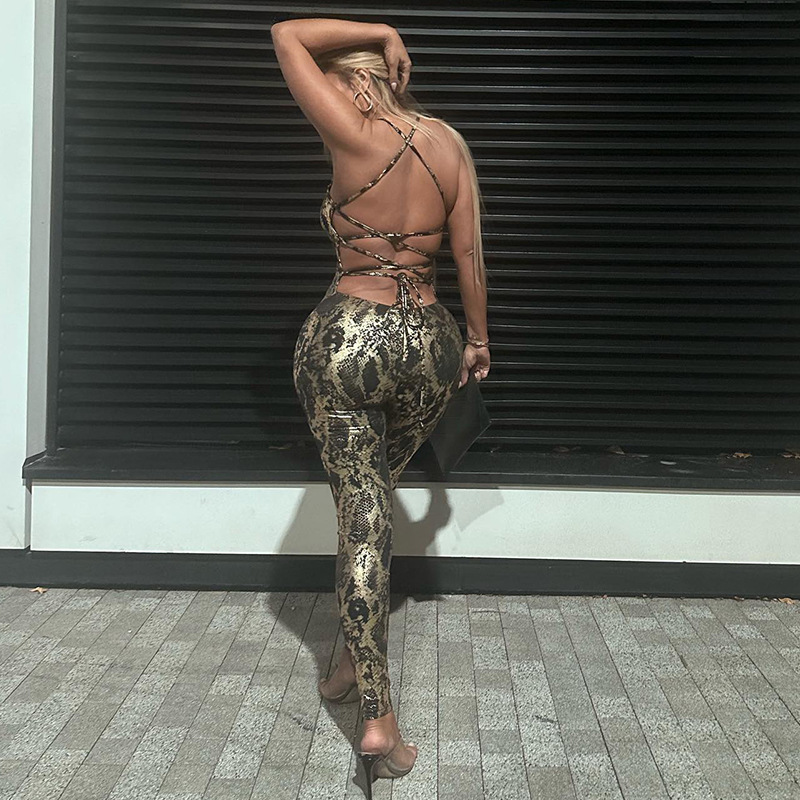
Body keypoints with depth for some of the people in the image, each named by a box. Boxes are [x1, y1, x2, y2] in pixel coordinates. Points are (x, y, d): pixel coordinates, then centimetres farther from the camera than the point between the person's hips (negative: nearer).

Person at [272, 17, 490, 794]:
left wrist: (378, 32, 5)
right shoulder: (448, 142, 4)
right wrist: (478, 339, 13)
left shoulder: (354, 135, -8)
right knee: (373, 492, 23)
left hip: (346, 335, -4)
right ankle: (354, 659, 33)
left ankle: (378, 719, 0)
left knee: (360, 510, 0)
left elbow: (286, 36, 1)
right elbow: (469, 254, 4)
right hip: (428, 341, 4)